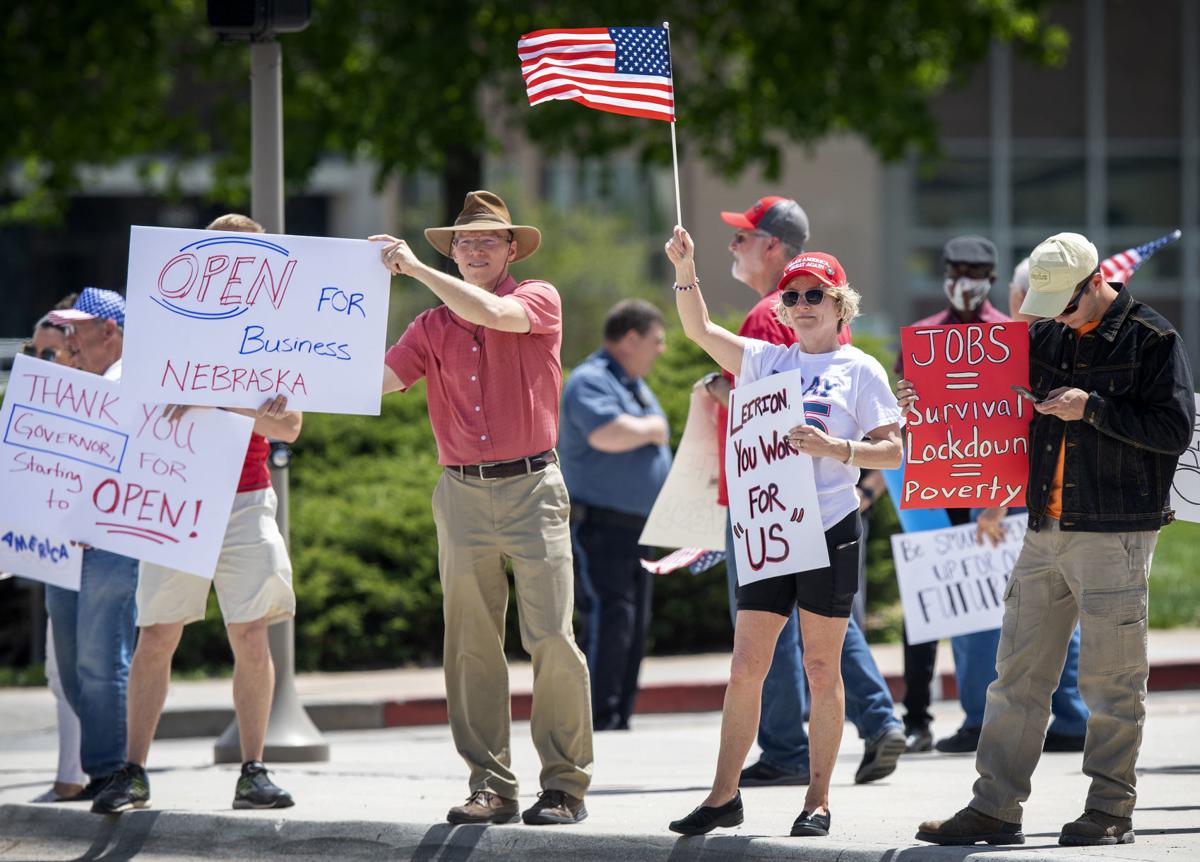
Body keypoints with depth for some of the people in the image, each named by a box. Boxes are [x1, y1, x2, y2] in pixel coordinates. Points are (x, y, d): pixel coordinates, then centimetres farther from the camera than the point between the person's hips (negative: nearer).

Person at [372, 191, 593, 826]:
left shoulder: (539, 301, 3)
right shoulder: (433, 327, 14)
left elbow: (493, 313, -17)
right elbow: (375, 379, 5)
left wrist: (415, 268, -13)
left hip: (532, 488, -4)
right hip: (461, 493, 4)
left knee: (551, 639, -7)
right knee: (471, 646, 1)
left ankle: (565, 784, -2)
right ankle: (491, 786, 5)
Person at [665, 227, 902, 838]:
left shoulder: (860, 370, 2)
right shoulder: (766, 360, 12)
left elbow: (892, 450, -2)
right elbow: (700, 330, 7)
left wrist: (835, 449, -18)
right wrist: (685, 269, -7)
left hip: (830, 530, -3)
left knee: (821, 669, 2)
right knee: (745, 667, 1)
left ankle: (817, 800, 8)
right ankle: (724, 795, 6)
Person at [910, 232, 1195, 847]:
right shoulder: (1046, 337, 14)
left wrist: (1093, 409, -16)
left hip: (1115, 533, -6)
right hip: (1046, 533, 6)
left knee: (1111, 680, -2)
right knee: (1019, 674, 6)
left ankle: (1111, 811, 7)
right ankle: (995, 808, 9)